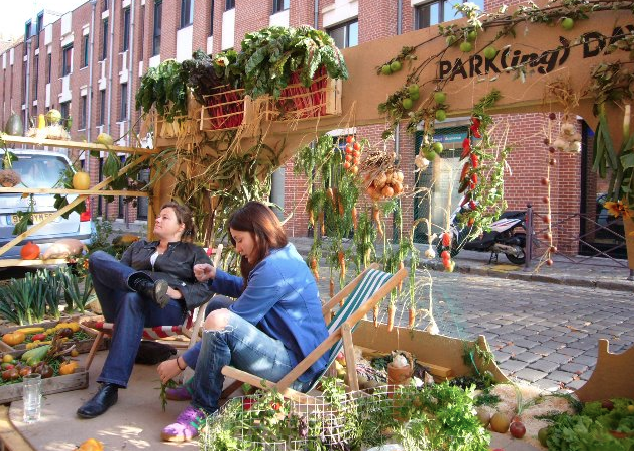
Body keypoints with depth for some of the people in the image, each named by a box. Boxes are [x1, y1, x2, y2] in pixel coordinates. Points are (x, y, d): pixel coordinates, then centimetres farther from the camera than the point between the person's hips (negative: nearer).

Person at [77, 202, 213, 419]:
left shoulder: (193, 252, 23)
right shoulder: (139, 246, 35)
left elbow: (208, 286, 6)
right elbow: (118, 269, 22)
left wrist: (178, 293, -11)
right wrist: (140, 282, -1)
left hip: (168, 307, -4)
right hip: (125, 300, 4)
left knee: (133, 299, -39)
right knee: (98, 257, -16)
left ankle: (111, 387, -43)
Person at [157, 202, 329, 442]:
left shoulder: (274, 267, -20)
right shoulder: (283, 255, 11)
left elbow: (225, 325, -19)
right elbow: (246, 289, 26)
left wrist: (182, 362, -12)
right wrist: (214, 276, 8)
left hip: (296, 369, -11)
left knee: (219, 320, -31)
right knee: (217, 306, 19)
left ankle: (202, 408, -12)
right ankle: (198, 384, 20)